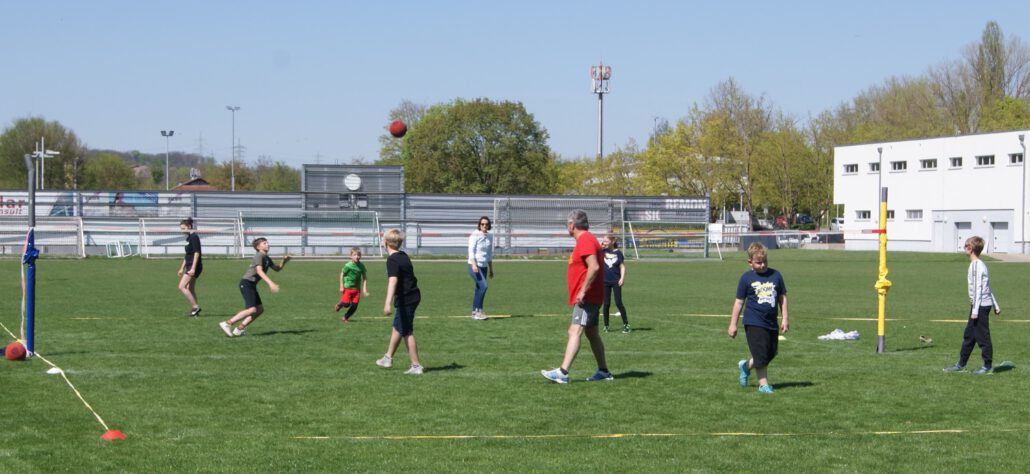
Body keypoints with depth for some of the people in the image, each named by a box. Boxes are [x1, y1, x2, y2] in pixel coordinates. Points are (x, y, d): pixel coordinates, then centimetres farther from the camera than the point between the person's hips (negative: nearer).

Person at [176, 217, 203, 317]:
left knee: (182, 286, -15)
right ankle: (195, 311, 15)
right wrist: (182, 268, 26)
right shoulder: (188, 238, 17)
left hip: (194, 266, -10)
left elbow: (196, 253, -19)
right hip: (189, 266, 10)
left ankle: (195, 306, -12)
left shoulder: (194, 237, -12)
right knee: (190, 289, 11)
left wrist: (193, 268, -23)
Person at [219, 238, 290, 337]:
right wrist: (271, 283, -36)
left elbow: (277, 269, 27)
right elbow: (259, 271, -26)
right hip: (246, 283, -10)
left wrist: (284, 261, 7)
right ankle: (227, 323, -15)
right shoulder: (259, 256, -12)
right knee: (252, 309, -19)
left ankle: (239, 329, 8)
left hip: (252, 285, 10)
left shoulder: (267, 258, 17)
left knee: (260, 309, 7)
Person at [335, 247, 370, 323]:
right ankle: (339, 304, 25)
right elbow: (342, 274, -3)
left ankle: (345, 317, 20)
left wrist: (364, 288, -1)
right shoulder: (348, 266, -15)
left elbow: (364, 277, 5)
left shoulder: (361, 266, -4)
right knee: (346, 304, -12)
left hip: (356, 288, 4)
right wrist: (341, 286, -5)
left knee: (354, 305, 0)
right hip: (347, 287, -4)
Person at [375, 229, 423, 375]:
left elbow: (393, 280, -33)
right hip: (413, 295, 10)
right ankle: (388, 358, 37)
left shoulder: (392, 260, -18)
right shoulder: (403, 256, 10)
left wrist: (388, 303, -43)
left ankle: (416, 366, 0)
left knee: (407, 333, -3)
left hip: (405, 299, -10)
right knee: (397, 327, 23)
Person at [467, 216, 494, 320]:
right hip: (474, 265, -7)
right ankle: (478, 310, -14)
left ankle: (475, 312, 12)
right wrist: (474, 265, -27)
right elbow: (471, 251, -15)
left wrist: (491, 269, 20)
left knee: (479, 289, 6)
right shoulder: (475, 235, -8)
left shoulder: (490, 236, 12)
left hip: (484, 266, 7)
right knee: (483, 286, -19)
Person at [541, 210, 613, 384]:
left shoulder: (585, 240, -16)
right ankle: (603, 371, 24)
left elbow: (594, 267, -27)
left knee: (575, 331, -19)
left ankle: (563, 372, -28)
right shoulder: (586, 239, 17)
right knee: (592, 334, 16)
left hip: (587, 298, -11)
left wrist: (583, 291, -25)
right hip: (590, 297, 11)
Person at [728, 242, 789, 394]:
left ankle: (746, 365, 35)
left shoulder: (775, 275, 4)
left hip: (771, 323, 5)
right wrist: (733, 324, 0)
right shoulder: (746, 278, -4)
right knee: (761, 355, -6)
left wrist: (784, 319, 5)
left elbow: (782, 297, 11)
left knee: (771, 353, 12)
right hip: (754, 323, -5)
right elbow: (739, 302, 0)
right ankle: (763, 384, 8)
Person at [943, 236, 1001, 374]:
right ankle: (961, 364, 19)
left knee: (982, 336, -2)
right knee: (968, 336, 13)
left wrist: (975, 310, -19)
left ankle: (988, 366, 5)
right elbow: (988, 288, 19)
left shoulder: (976, 266, -16)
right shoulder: (980, 264, 14)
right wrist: (996, 306, 22)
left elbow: (978, 289, -19)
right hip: (980, 305, 10)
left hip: (981, 305, -10)